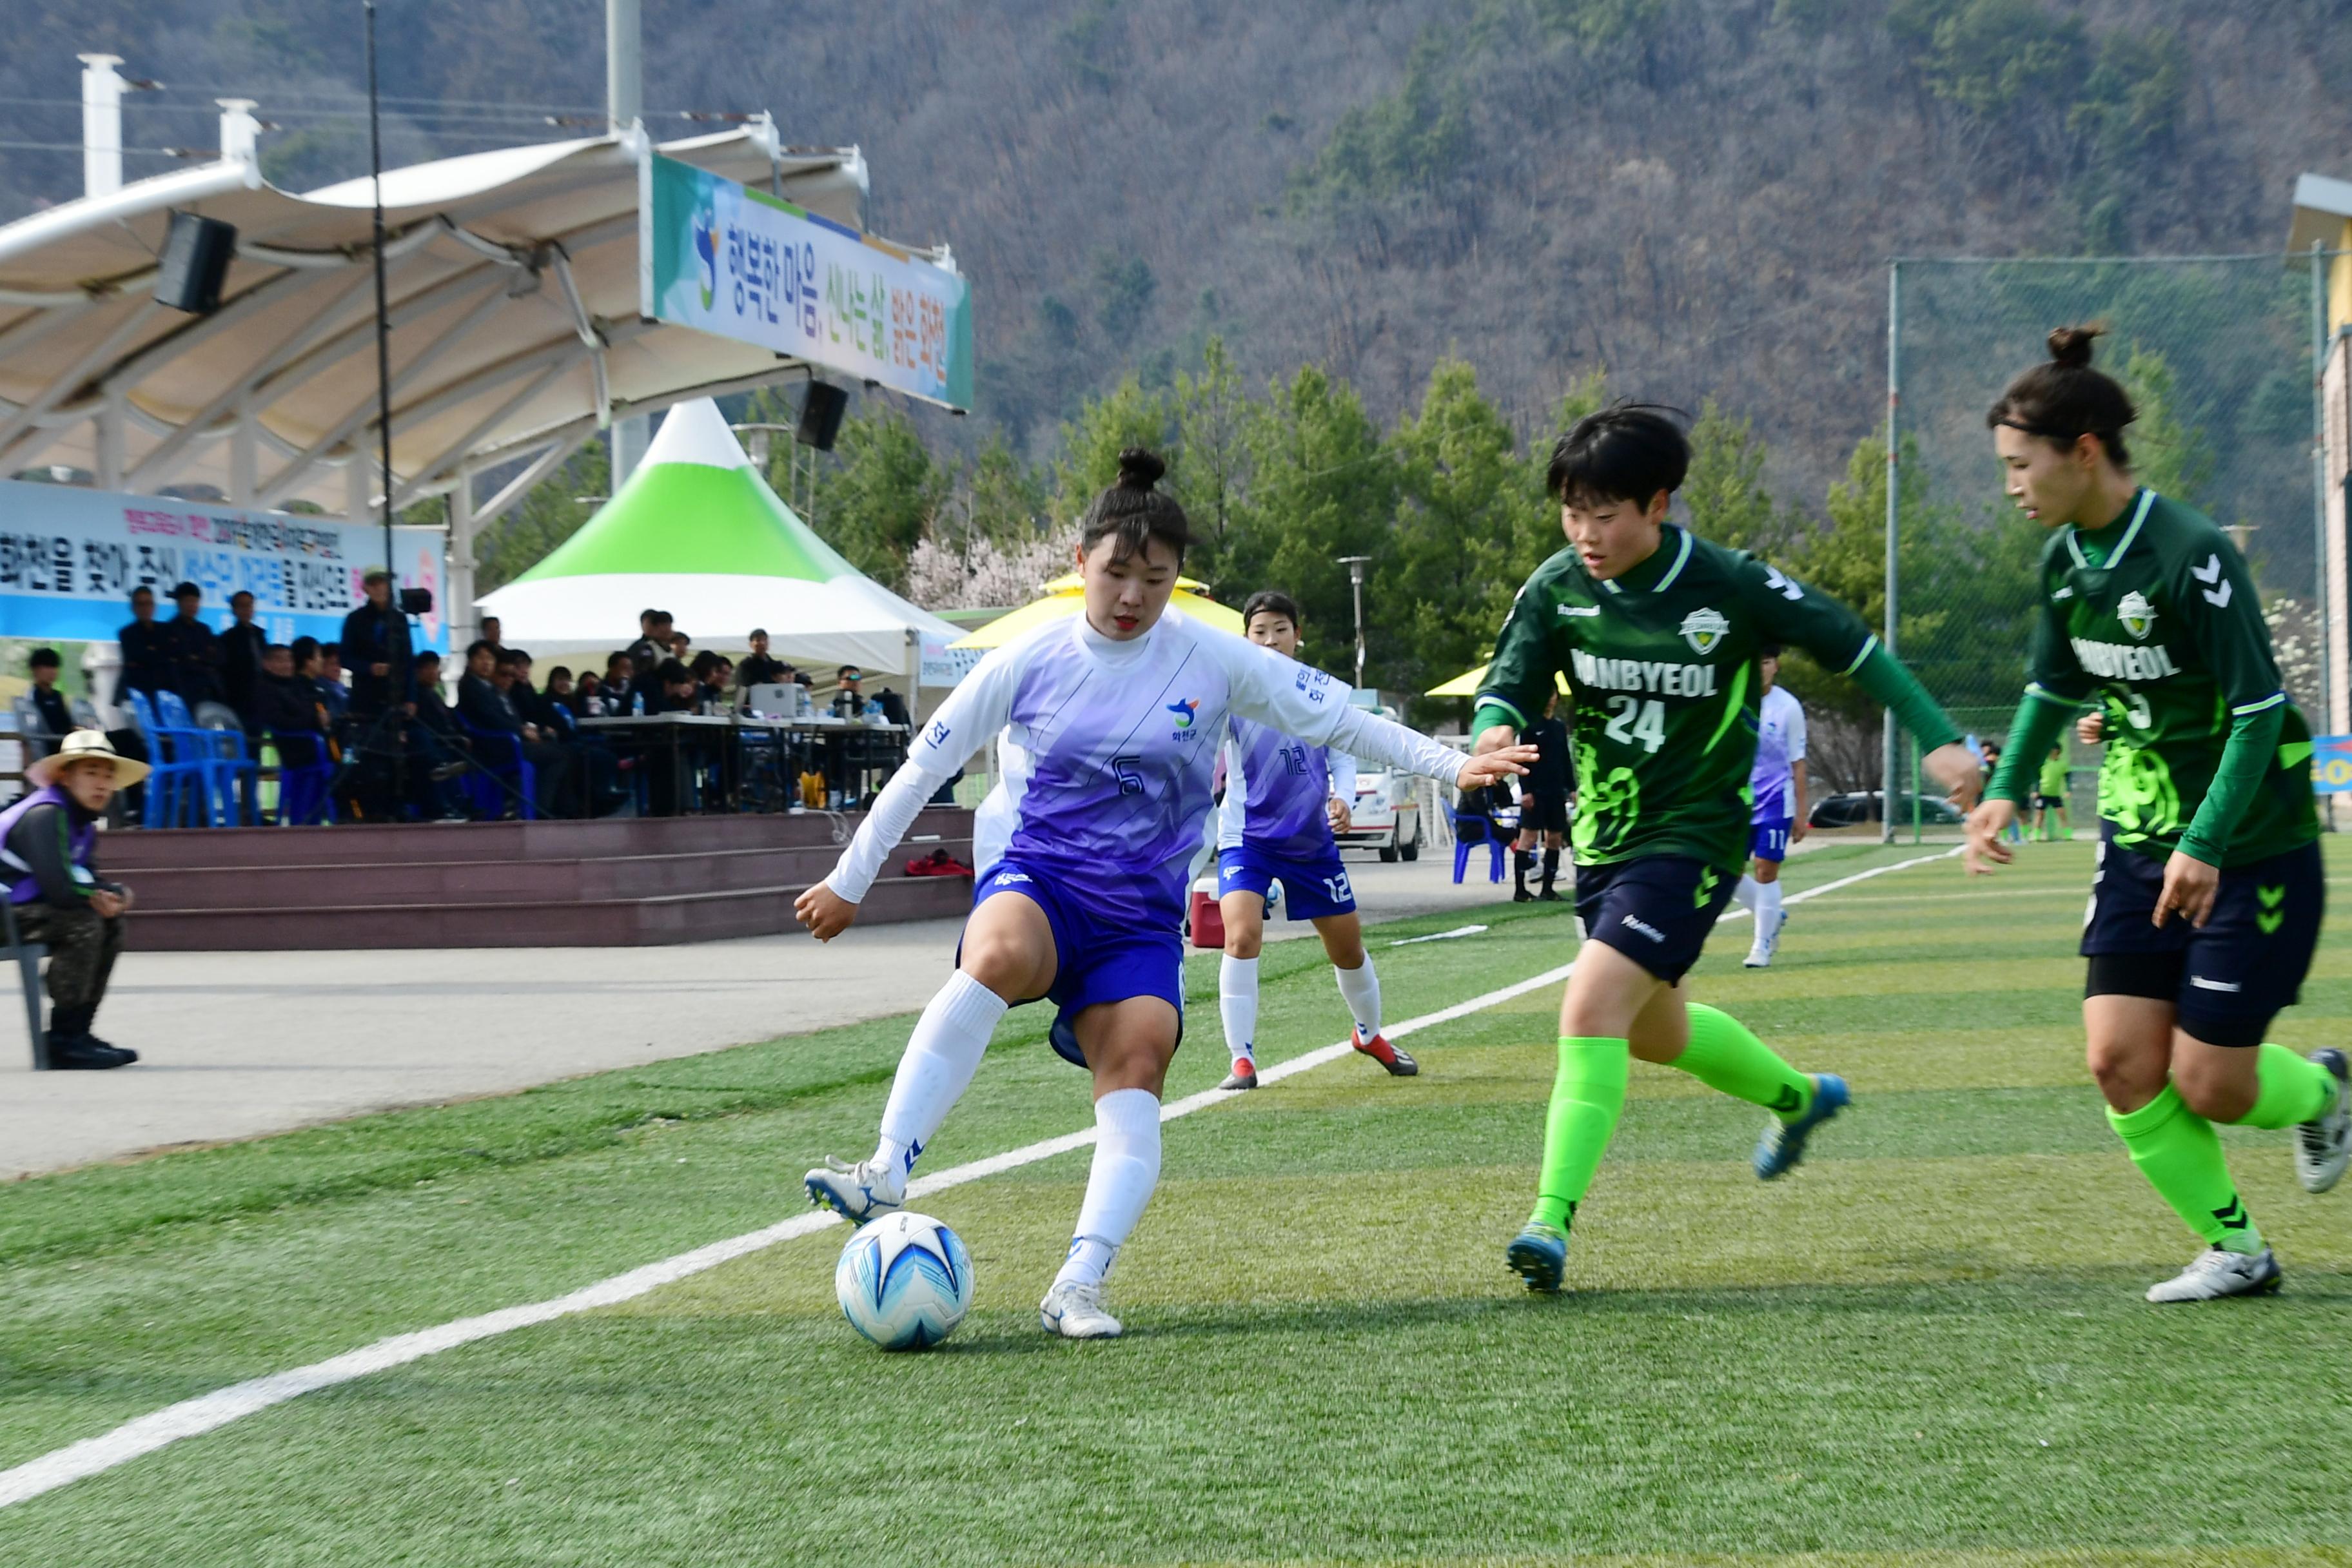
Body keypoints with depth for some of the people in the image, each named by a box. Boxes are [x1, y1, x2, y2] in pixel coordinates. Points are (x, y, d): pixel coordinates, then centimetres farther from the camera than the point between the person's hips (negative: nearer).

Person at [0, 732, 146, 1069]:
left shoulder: (83, 823, 11)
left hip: (28, 906, 11)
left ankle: (77, 1032, 11)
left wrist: (114, 894, -9)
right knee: (81, 924, -27)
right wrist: (99, 896, -10)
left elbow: (86, 880, 14)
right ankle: (64, 1041, -21)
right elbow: (59, 887, -30)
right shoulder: (44, 815, -22)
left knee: (111, 923, 12)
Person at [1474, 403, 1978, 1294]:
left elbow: (1849, 646, -7)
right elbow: (1509, 687, -8)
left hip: (1692, 838, -6)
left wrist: (1938, 739, -13)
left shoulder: (1729, 587, -16)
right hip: (1602, 832, 6)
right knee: (1654, 1031, 23)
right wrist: (1494, 734, -33)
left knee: (1592, 1006, -23)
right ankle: (1797, 1096, 51)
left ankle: (1553, 1219, -22)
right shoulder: (1557, 589, -6)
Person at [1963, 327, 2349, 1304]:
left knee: (2209, 1084, -4)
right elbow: (2055, 685, 18)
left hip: (2251, 848, -7)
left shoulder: (2191, 555, -22)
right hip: (2140, 844, 7)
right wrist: (2007, 791, 5)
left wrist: (2205, 843, -27)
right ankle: (2235, 1251, 10)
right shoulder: (2067, 559, 2)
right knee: (2120, 1060, -4)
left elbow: (2260, 709, -23)